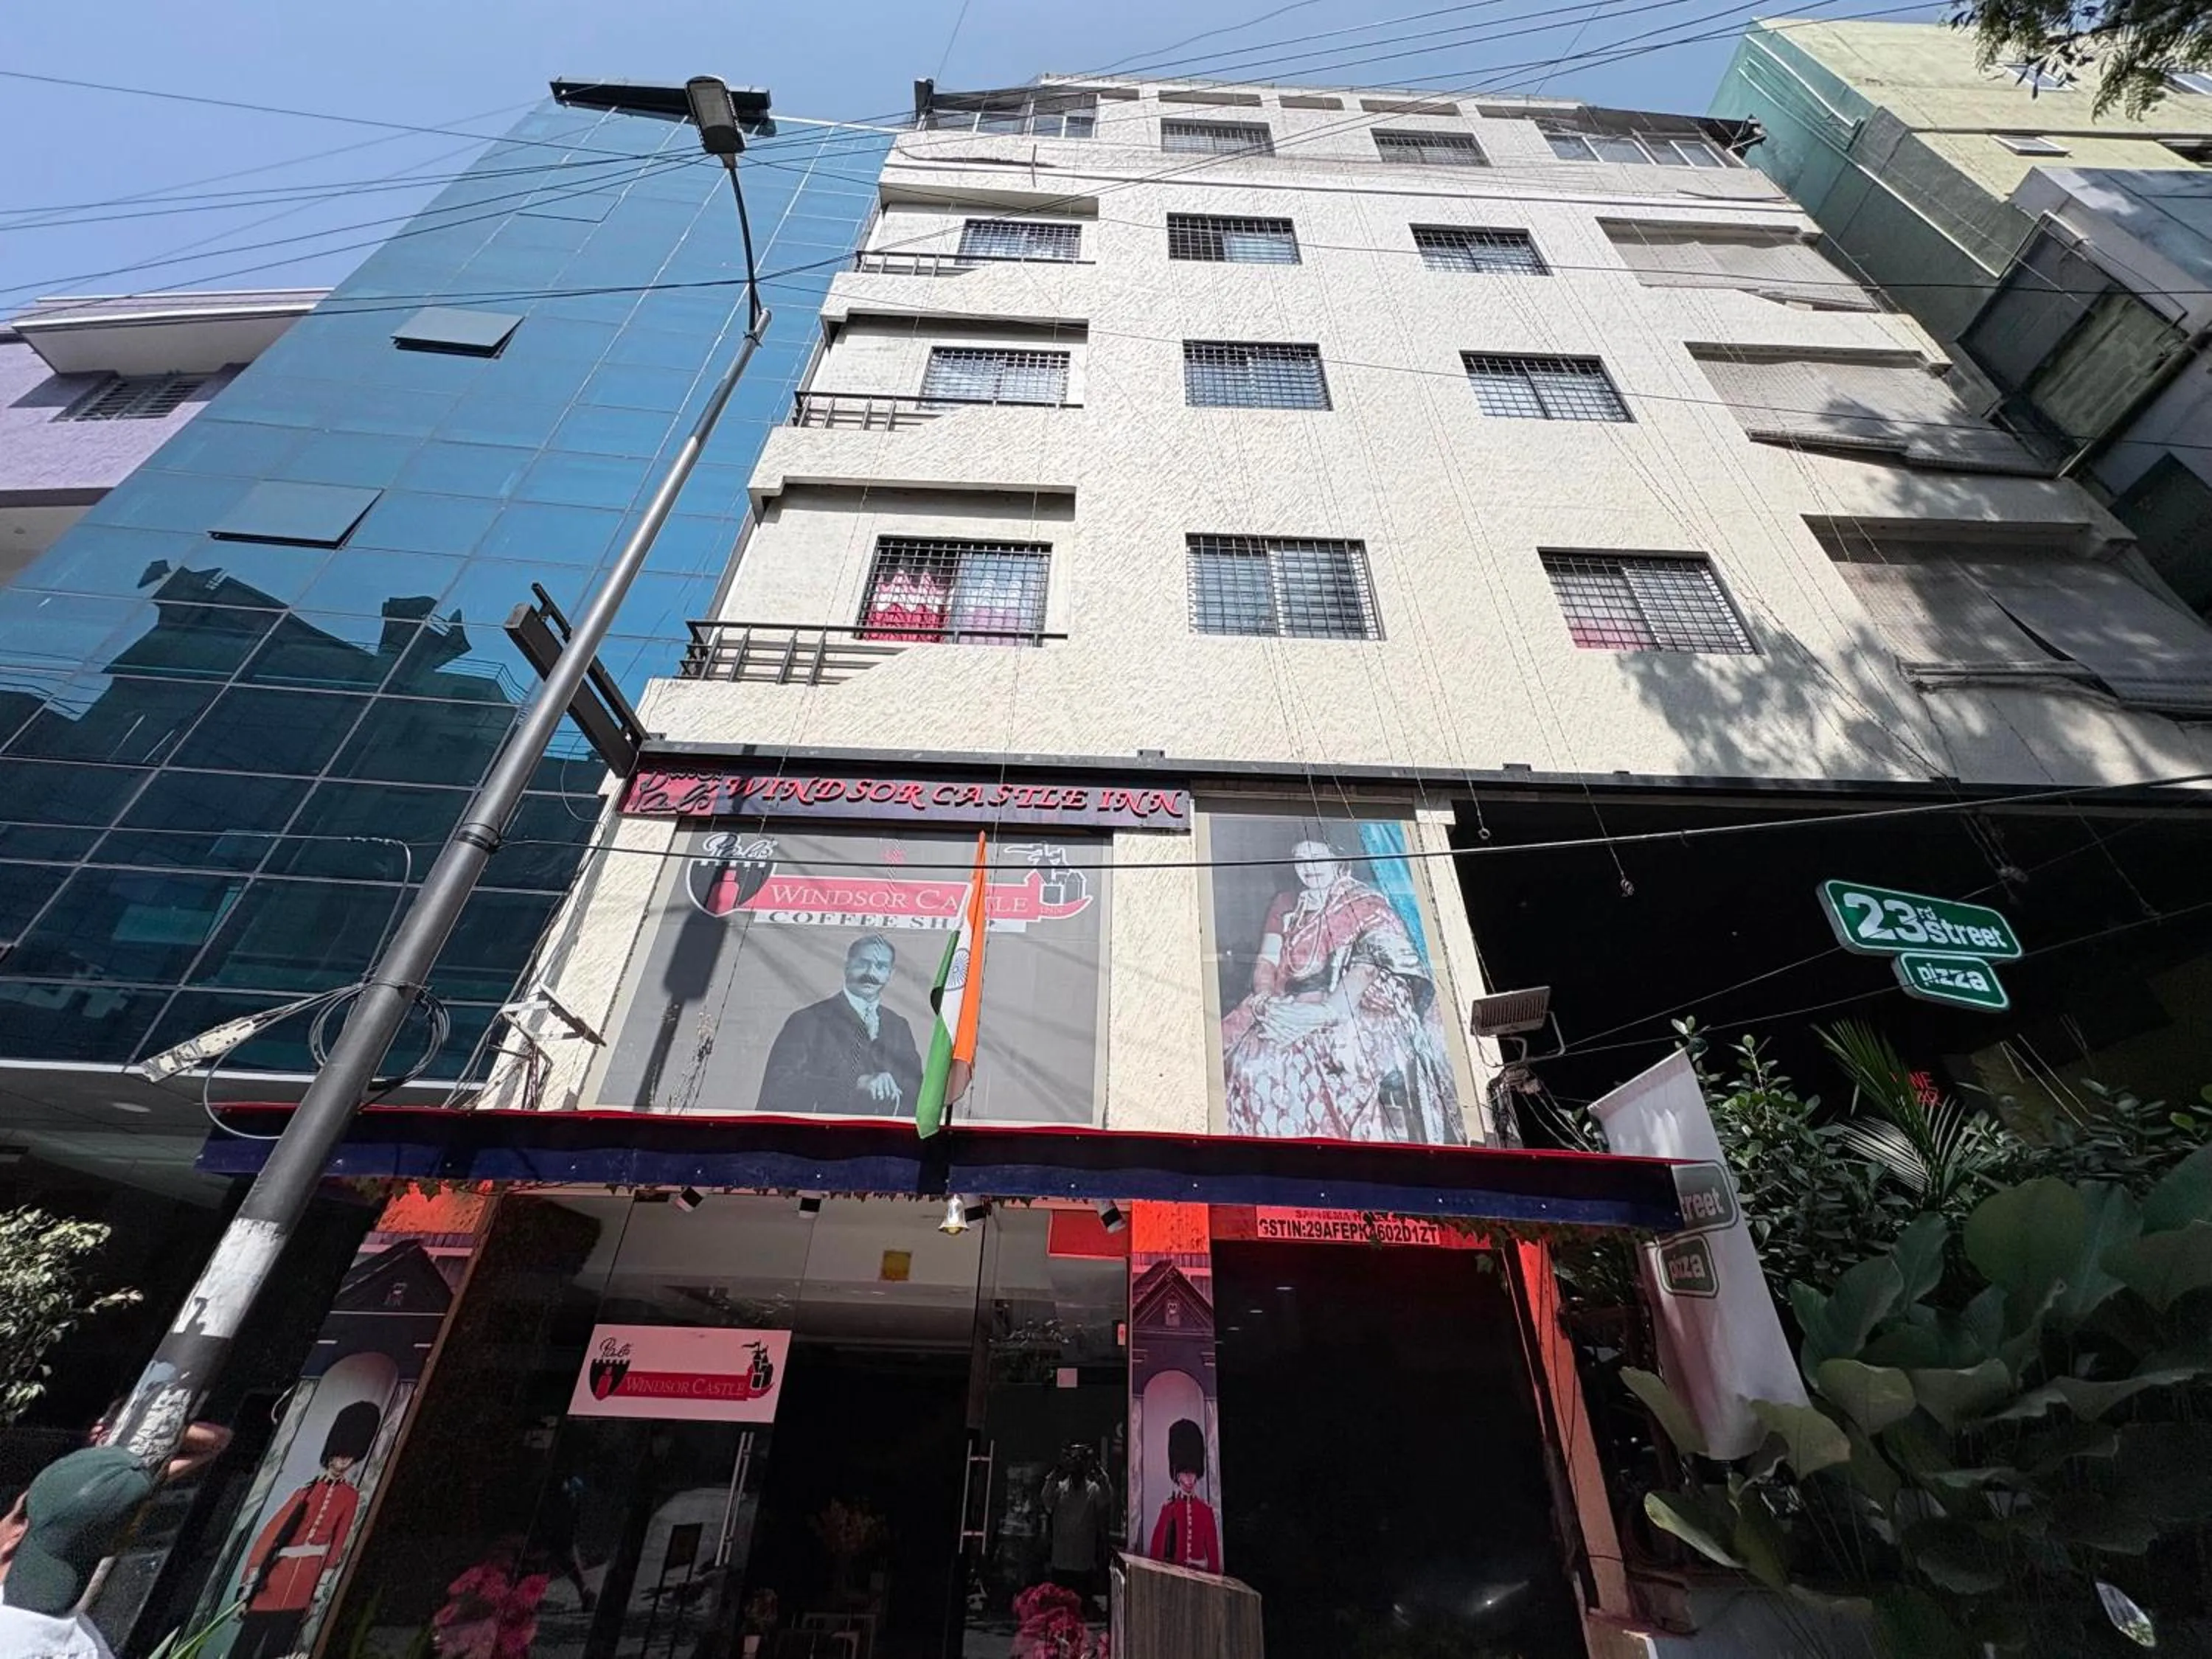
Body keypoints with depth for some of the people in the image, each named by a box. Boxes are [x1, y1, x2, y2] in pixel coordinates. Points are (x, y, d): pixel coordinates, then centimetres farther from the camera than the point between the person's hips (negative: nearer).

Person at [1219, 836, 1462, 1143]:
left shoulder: (1365, 906, 4)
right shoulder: (1285, 905, 18)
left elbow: (1365, 969, -9)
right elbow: (1266, 962, 11)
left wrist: (1326, 1010, -24)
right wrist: (1267, 1001, -11)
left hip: (1349, 1011, -3)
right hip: (1288, 1011, 4)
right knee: (1248, 1054, -24)